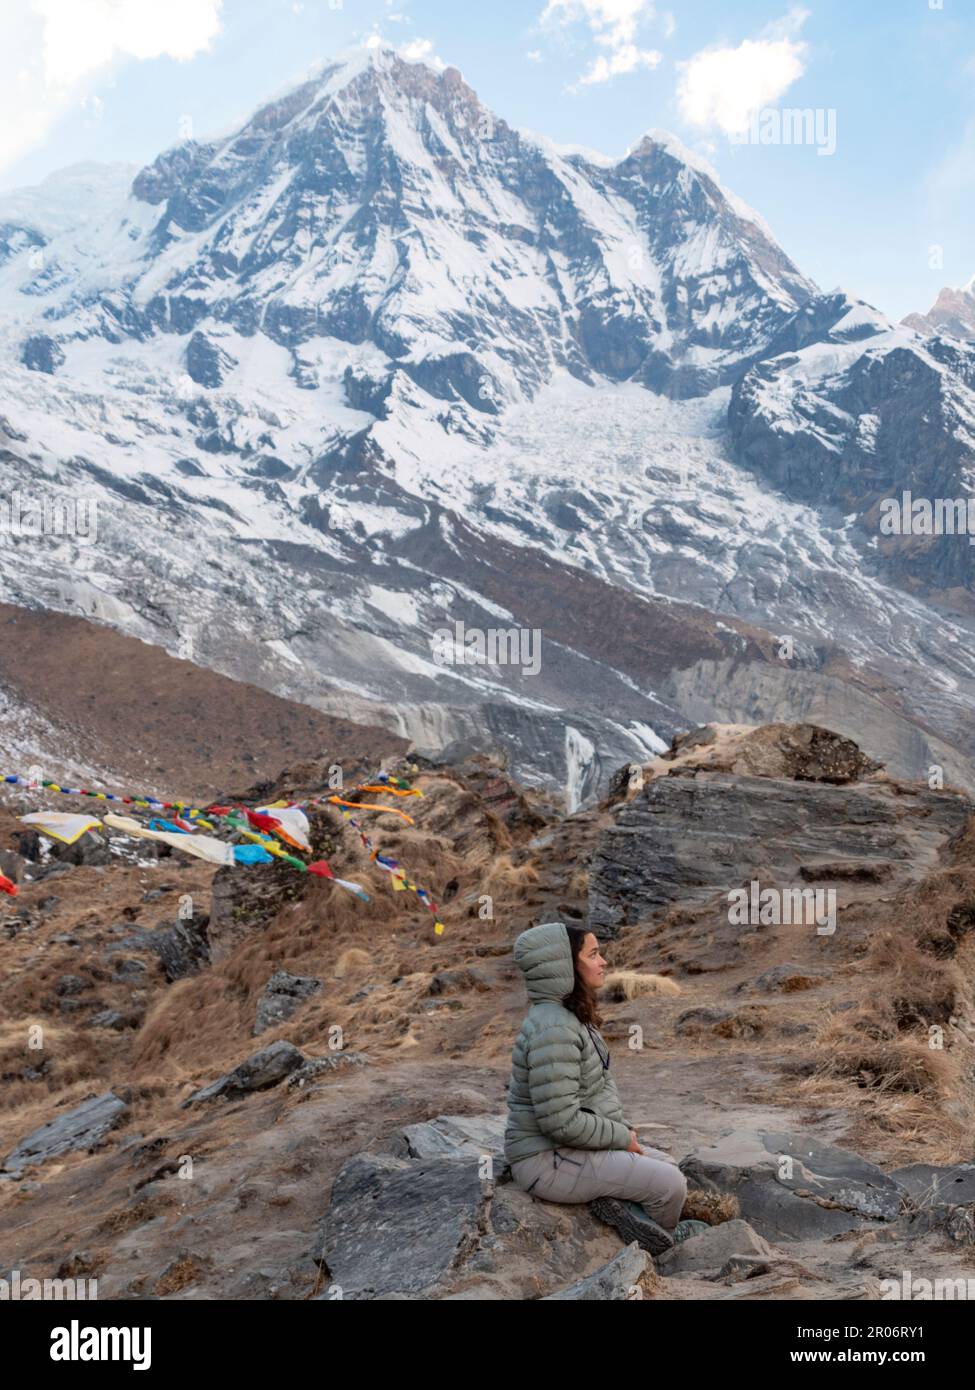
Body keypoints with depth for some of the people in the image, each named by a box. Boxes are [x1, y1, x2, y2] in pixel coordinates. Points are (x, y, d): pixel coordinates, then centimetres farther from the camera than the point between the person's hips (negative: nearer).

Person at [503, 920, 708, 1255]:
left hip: (573, 1148, 10)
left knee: (667, 1164, 14)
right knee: (670, 1183, -10)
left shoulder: (575, 1017, 8)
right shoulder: (554, 1029, -25)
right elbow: (560, 1120, -28)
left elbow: (601, 1085, 18)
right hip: (548, 1161, -10)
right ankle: (663, 1239, 13)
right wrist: (621, 1138, -15)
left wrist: (623, 1132, 3)